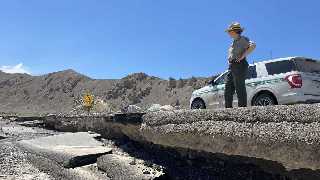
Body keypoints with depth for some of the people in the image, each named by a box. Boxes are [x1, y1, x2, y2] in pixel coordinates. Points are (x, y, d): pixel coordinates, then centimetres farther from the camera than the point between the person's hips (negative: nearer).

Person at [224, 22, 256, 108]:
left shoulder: (242, 39, -3)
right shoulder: (234, 41, 24)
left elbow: (253, 45, -19)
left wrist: (243, 56, -19)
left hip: (239, 65, -9)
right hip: (232, 66, 9)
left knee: (240, 89, -10)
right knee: (228, 90, 6)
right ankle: (228, 108, 10)